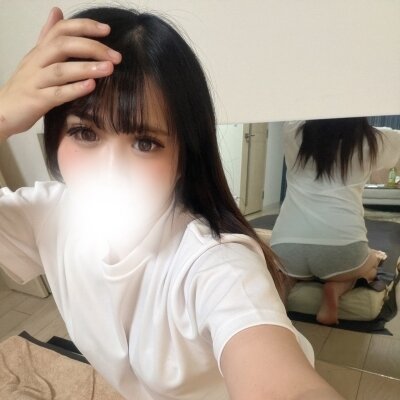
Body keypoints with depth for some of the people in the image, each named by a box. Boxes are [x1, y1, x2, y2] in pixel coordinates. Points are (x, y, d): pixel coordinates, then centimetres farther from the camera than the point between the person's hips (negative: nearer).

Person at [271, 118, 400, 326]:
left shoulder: (295, 132, 10)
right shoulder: (373, 141, 7)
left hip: (286, 248, 4)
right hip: (341, 246, -3)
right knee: (374, 260, 31)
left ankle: (285, 279, 9)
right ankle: (337, 288, 4)